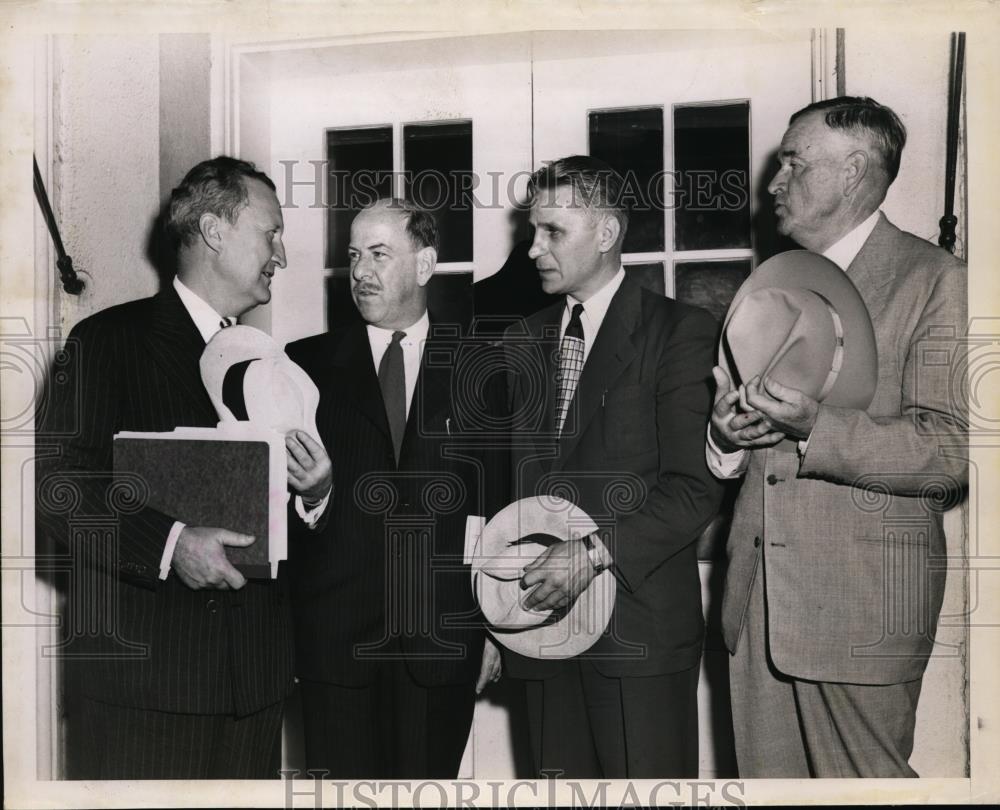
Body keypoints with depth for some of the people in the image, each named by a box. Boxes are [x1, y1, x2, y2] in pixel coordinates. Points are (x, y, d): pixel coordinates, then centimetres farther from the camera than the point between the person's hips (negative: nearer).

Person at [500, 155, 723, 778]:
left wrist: (594, 552, -17)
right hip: (543, 617, 5)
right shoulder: (523, 341, 15)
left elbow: (696, 488, -10)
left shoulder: (679, 332, -3)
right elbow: (515, 474, 13)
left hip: (639, 627, -5)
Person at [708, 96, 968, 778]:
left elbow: (952, 451, -14)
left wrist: (815, 428, -27)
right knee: (770, 780, 13)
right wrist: (725, 435, -1)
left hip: (861, 603, -6)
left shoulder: (933, 279, -5)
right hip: (760, 595, 7)